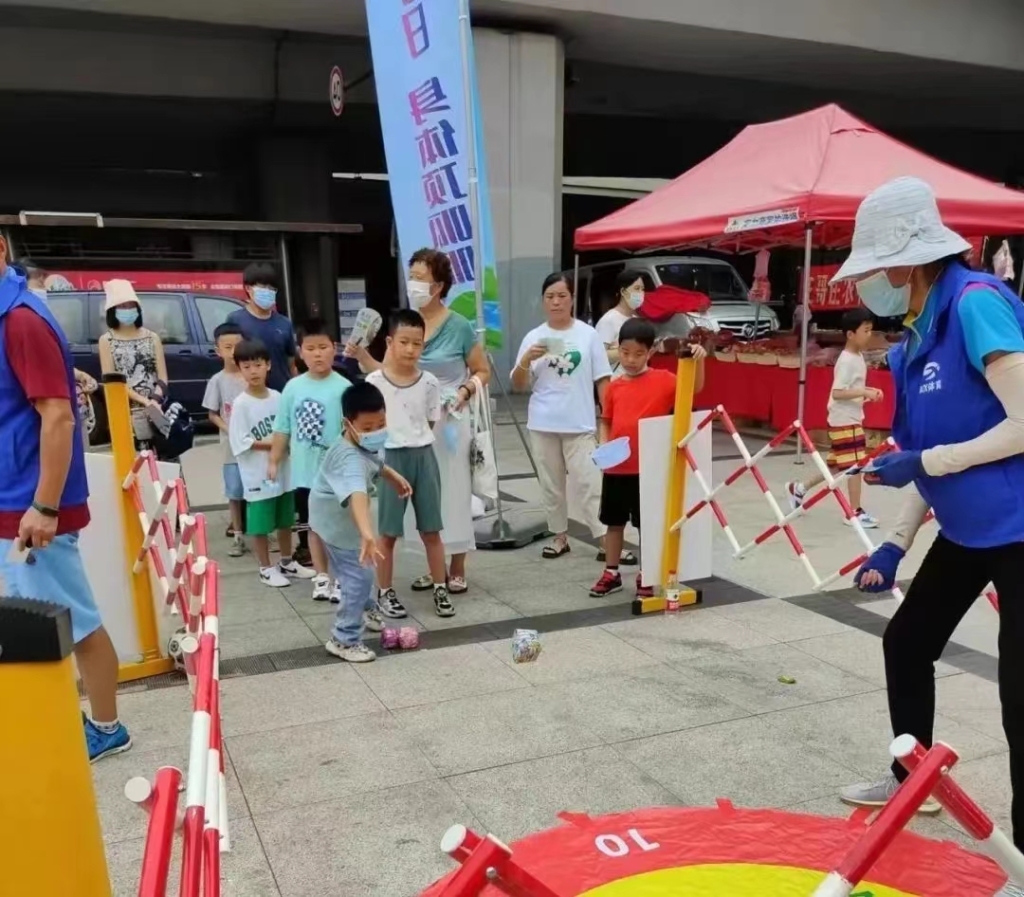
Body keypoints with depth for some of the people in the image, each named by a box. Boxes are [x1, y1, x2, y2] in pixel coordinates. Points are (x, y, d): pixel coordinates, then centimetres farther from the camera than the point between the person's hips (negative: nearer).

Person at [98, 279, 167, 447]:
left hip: (154, 409, 2)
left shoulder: (152, 338, 13)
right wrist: (143, 400, -15)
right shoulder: (107, 340, 6)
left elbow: (162, 376, 6)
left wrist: (155, 399, -15)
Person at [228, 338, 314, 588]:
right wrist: (271, 443, -15)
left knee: (285, 520, 18)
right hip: (257, 475, -5)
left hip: (282, 470, 5)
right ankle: (266, 568, 20)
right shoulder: (241, 404, -12)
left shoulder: (277, 397, 2)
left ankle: (287, 562, 34)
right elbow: (241, 443, -15)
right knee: (261, 525, 5)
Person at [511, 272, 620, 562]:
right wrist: (526, 360, -15)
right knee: (551, 484, 12)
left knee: (589, 483, -4)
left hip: (580, 425, -3)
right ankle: (560, 536, 26)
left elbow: (603, 380, 2)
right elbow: (518, 386, 3)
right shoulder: (534, 337, 3)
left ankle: (606, 542, 0)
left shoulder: (588, 335, -2)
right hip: (543, 425, 3)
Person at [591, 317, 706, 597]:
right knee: (614, 522, 14)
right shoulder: (614, 387, 5)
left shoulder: (663, 380, -5)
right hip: (616, 467, 4)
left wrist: (698, 361, -31)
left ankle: (646, 576, 21)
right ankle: (611, 573, 27)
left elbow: (694, 388, -16)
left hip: (648, 468, -4)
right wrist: (603, 446, -4)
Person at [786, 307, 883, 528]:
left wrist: (868, 392, 6)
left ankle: (799, 489, 28)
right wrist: (864, 393, -27)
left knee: (838, 466, 15)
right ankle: (856, 511, 4)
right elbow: (837, 392, -24)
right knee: (855, 465, -5)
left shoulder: (859, 357, 12)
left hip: (852, 419, 10)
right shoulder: (847, 360, -18)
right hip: (844, 421, -10)